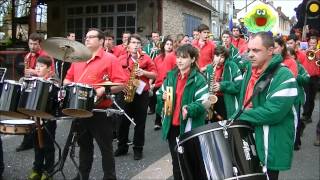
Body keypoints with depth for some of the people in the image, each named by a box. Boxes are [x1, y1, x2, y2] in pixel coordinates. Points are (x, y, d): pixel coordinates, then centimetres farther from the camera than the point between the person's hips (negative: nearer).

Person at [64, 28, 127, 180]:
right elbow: (69, 78, 22)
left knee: (105, 147, 4)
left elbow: (121, 84, -14)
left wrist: (104, 90, -26)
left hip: (100, 111, -6)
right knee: (84, 145, 19)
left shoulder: (109, 59, -7)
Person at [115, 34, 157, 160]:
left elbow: (155, 75, 2)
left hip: (141, 94, -1)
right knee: (123, 121, 8)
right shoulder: (121, 59, 5)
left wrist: (144, 72, -15)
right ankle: (122, 147, 22)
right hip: (125, 93, 1)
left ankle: (138, 148, 14)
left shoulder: (146, 58, 4)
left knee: (140, 122, 4)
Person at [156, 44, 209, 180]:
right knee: (176, 162, 18)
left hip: (189, 128, -5)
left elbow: (203, 103, -16)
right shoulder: (171, 75, 7)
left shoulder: (198, 79, -10)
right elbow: (159, 93, 15)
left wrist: (189, 109, -33)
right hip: (172, 126, 5)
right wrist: (162, 96, -8)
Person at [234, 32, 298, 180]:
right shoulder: (250, 69, 8)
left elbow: (273, 112, -27)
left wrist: (240, 118, -18)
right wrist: (234, 119, -2)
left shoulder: (283, 77, -18)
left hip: (270, 148, -7)